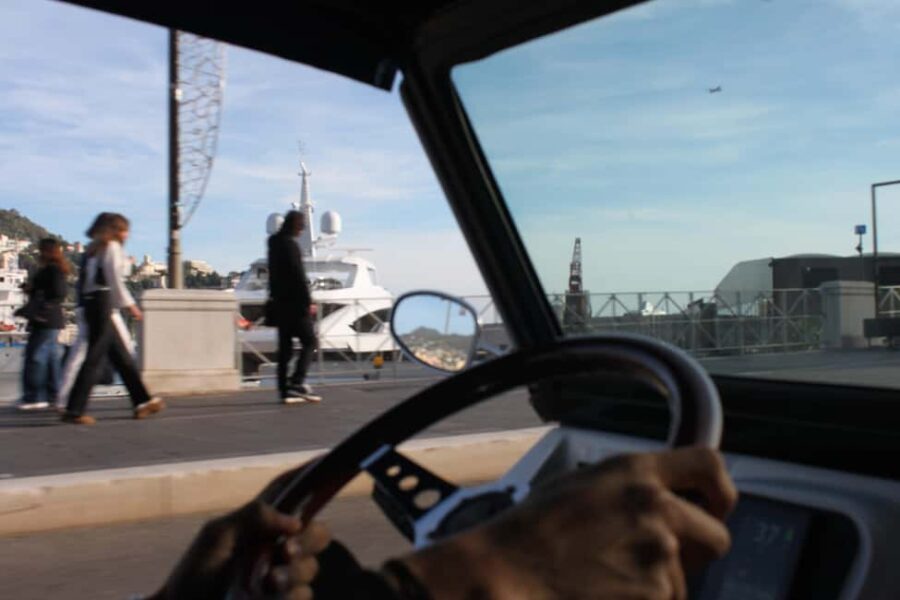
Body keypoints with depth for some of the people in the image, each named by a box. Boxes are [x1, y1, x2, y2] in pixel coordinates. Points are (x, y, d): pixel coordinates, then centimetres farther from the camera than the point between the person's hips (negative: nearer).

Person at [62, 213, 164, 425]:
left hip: (92, 302, 10)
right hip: (103, 302, -10)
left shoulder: (96, 249, 20)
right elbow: (115, 280, -14)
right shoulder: (113, 247, -6)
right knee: (95, 358, -8)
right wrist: (129, 305, -9)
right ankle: (74, 411, -8)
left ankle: (142, 401, 19)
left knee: (122, 356, 13)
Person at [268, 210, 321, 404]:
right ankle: (297, 381, -13)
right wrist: (308, 301, -14)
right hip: (294, 302, -9)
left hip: (280, 302, 9)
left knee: (285, 347, 7)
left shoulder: (274, 243, 16)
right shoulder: (290, 244, -11)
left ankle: (285, 391, 6)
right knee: (309, 341, -3)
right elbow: (298, 275, -16)